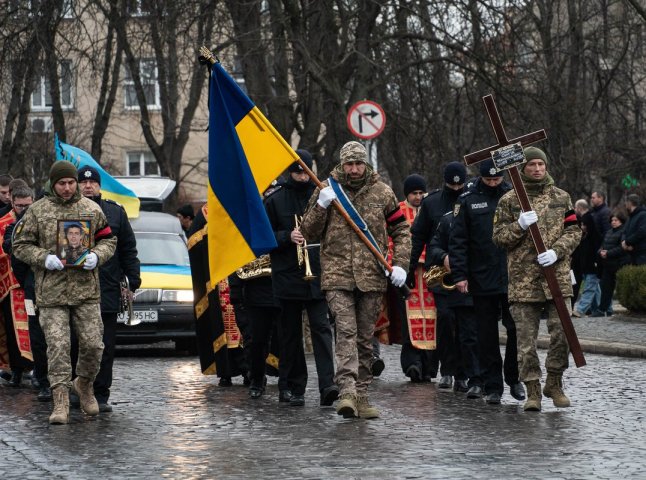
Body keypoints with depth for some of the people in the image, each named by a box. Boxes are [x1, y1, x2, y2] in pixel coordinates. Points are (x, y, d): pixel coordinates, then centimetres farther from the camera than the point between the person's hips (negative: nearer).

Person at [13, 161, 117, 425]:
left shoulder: (91, 209, 8)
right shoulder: (37, 211, 2)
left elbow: (108, 240, 14)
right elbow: (20, 245, 4)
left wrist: (96, 256, -7)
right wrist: (44, 258, -13)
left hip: (86, 290, 2)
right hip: (51, 292, -2)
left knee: (93, 343, 1)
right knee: (57, 346, -7)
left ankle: (84, 384, 28)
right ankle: (61, 402, -5)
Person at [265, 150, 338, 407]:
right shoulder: (275, 200, 5)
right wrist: (287, 237, -13)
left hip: (317, 276, -1)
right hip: (287, 277, 1)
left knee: (321, 328, -11)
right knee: (290, 334, 6)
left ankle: (327, 384, -19)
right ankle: (296, 388, 12)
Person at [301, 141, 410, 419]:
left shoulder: (382, 193, 8)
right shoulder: (327, 190, 6)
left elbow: (401, 230, 15)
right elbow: (309, 234, 8)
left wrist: (399, 263, 2)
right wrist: (320, 206, -9)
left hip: (372, 277, 2)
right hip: (337, 275, -2)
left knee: (365, 338, 7)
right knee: (346, 332, -17)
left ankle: (361, 395, 14)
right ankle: (347, 391, -27)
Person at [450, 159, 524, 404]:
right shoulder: (468, 200, 3)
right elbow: (457, 240, 2)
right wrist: (460, 274, -6)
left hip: (512, 278, 0)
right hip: (482, 280, 0)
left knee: (516, 329, 1)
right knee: (486, 335, 5)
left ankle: (514, 378, 19)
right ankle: (492, 386, 12)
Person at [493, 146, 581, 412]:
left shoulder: (561, 197, 11)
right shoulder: (509, 200, 6)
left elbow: (574, 231, 8)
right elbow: (498, 236, 4)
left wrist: (556, 251, -8)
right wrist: (519, 226, -14)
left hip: (557, 276, 1)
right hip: (523, 279, -1)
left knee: (562, 332, -5)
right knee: (526, 338, -1)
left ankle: (554, 383, 13)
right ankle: (532, 390, 7)